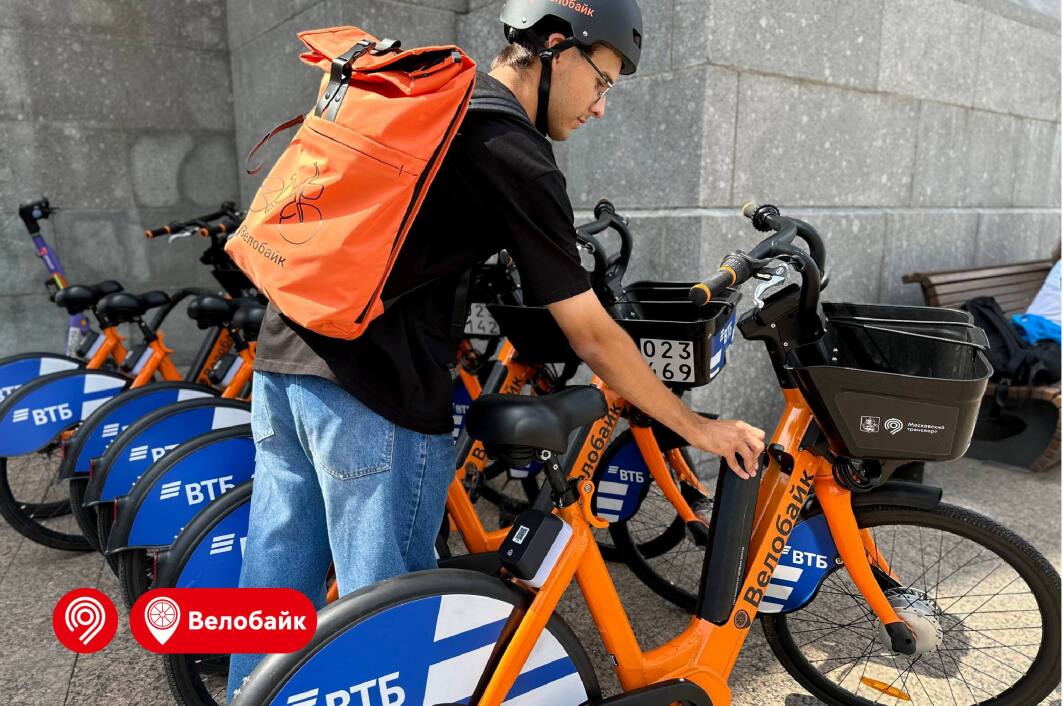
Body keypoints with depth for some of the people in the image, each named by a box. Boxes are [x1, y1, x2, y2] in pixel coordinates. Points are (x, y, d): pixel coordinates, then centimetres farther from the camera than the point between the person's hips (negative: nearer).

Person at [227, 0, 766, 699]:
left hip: (282, 350, 9)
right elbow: (592, 334, -8)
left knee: (279, 571, 21)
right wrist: (698, 427, 1)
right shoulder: (517, 156, -9)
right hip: (373, 386, -9)